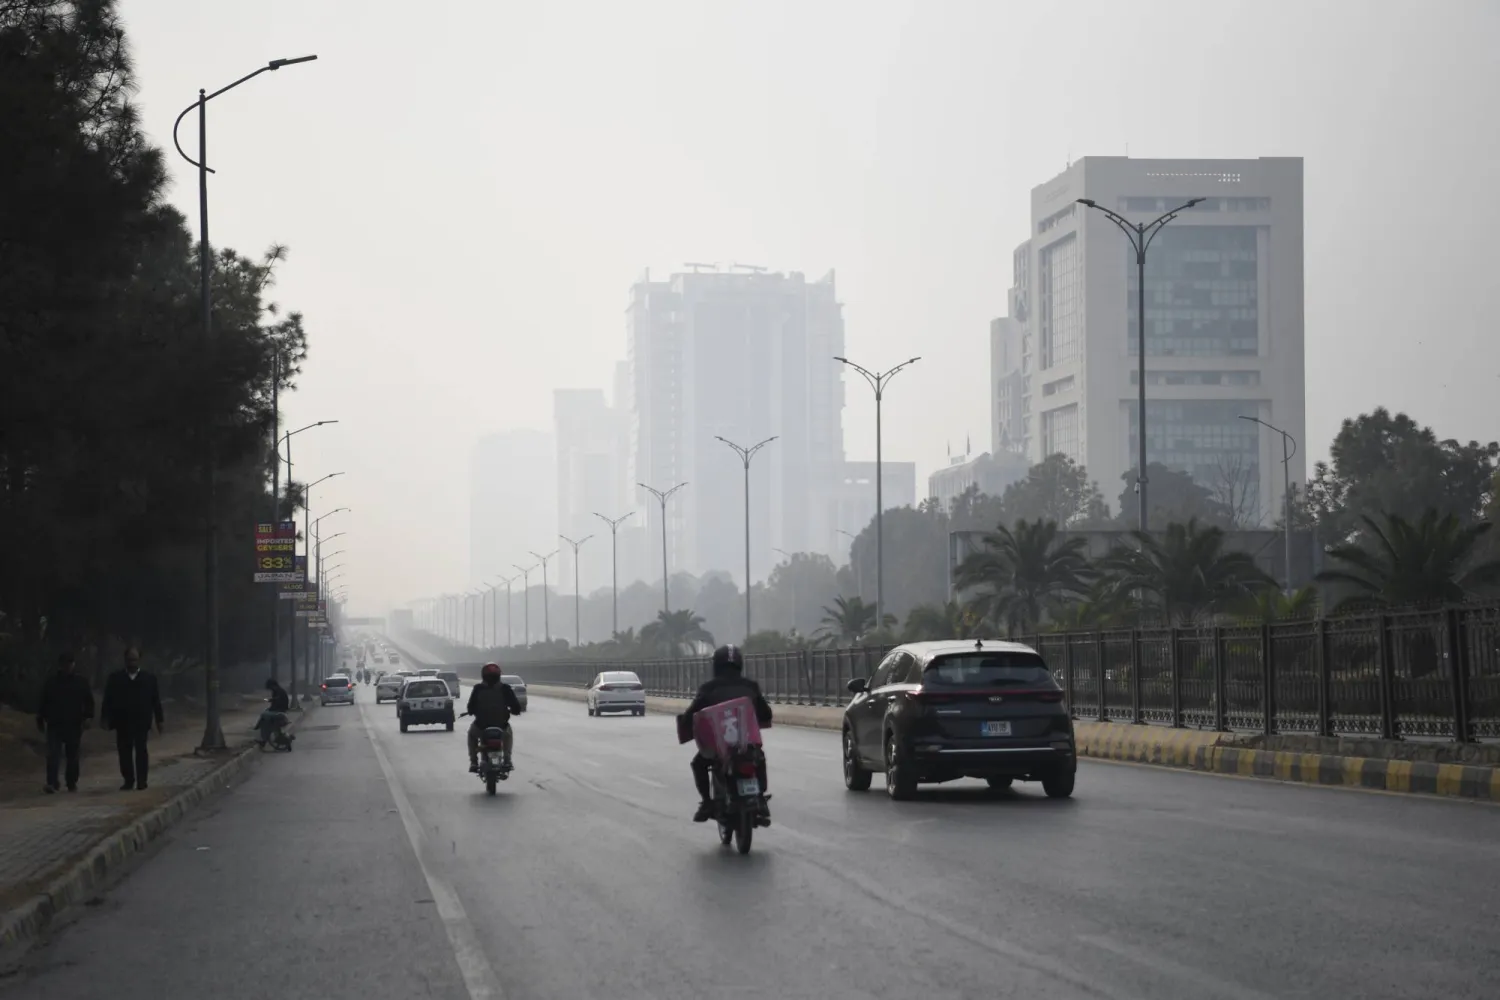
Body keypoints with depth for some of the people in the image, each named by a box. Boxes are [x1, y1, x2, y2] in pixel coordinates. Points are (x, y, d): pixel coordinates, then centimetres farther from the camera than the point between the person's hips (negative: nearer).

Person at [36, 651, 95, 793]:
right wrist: (41, 719, 10)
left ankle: (72, 783, 18)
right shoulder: (50, 681, 6)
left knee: (72, 756, 8)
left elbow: (89, 702, 5)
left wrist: (88, 717, -9)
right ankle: (51, 783, -18)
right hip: (54, 724, 0)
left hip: (74, 725, 0)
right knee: (52, 754, -12)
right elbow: (43, 702, 11)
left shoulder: (81, 682, 4)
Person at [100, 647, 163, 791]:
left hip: (142, 723, -1)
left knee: (141, 751, -5)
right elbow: (108, 700, 4)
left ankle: (141, 781, -3)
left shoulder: (149, 679, 6)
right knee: (124, 752, 1)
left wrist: (159, 720, 4)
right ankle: (128, 781, 8)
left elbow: (156, 702, 6)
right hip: (123, 723, 1)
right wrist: (106, 718, -4)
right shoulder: (115, 679, 7)